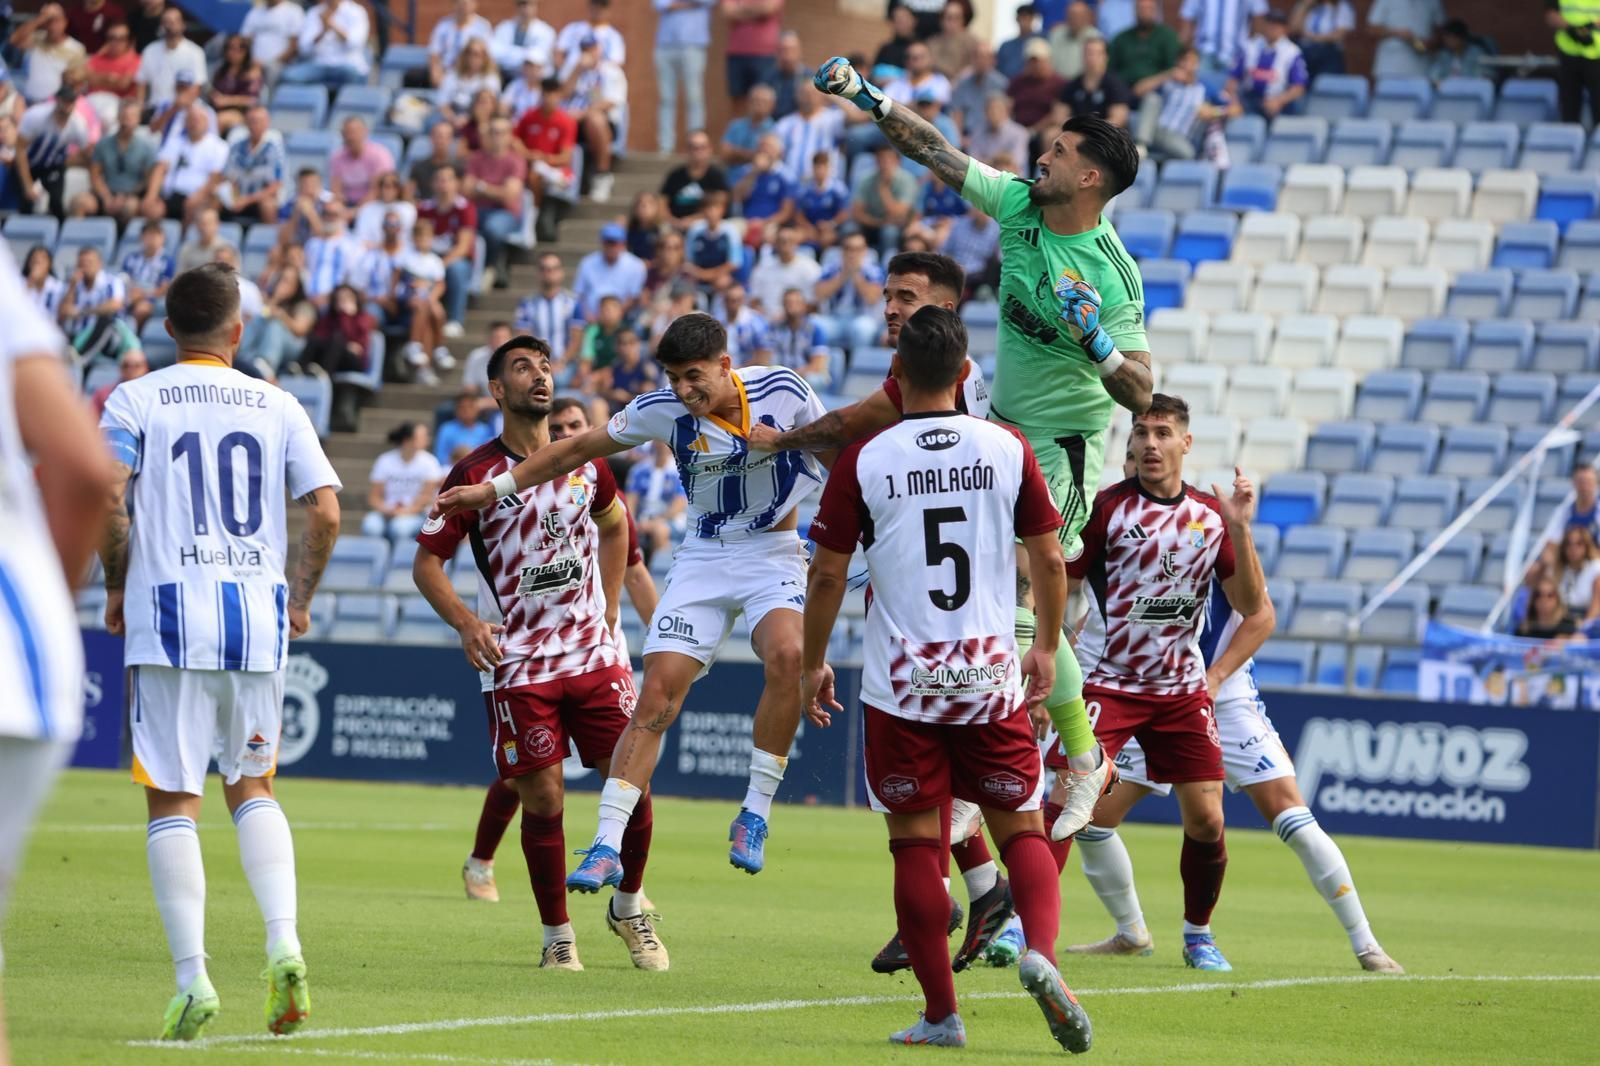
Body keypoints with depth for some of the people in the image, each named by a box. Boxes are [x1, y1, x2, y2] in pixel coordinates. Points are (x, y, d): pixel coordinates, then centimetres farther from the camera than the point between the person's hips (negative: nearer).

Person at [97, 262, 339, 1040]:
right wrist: (301, 597, 15)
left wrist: (116, 589, 4)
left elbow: (106, 497, -10)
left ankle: (192, 976, -8)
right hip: (258, 613, 3)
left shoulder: (135, 401, 2)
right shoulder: (277, 406, 9)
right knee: (252, 787, 16)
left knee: (172, 801, 0)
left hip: (170, 613, -3)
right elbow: (324, 509, 2)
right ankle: (282, 942, -4)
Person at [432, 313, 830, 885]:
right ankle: (607, 847, -10)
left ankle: (754, 815, -17)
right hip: (703, 558, 2)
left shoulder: (784, 391, -15)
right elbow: (578, 448, -1)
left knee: (786, 655, -31)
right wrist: (494, 488, -1)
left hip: (773, 553, -2)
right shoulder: (663, 410, -12)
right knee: (657, 696, -11)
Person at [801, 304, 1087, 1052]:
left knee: (915, 844, 6)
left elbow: (827, 576, -2)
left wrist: (812, 665, 12)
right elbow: (1049, 560, 6)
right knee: (1021, 829, 8)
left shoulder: (862, 461, -5)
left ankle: (941, 1012, 5)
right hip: (992, 678, 1)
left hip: (901, 684, -1)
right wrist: (1047, 650, 20)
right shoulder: (1008, 449, 0)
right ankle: (1041, 951, -19)